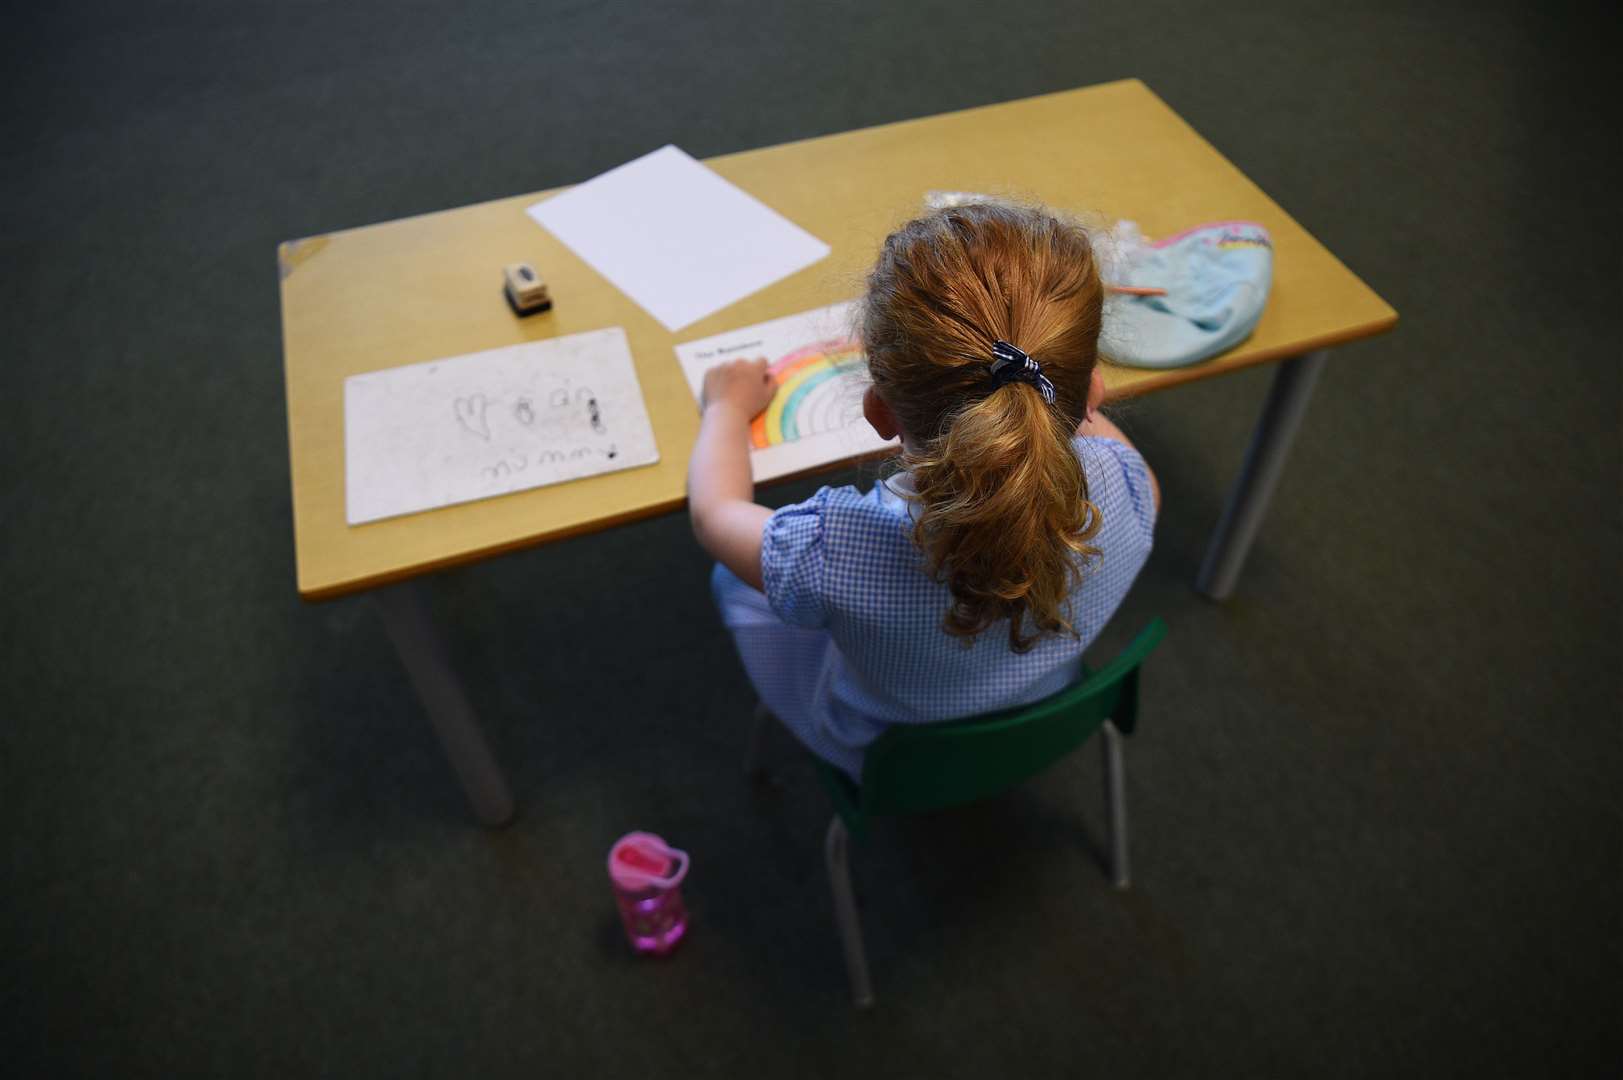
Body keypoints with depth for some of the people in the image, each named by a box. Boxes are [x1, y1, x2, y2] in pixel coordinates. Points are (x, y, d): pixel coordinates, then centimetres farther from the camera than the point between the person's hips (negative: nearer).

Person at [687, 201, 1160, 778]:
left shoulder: (831, 555, -44)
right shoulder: (1119, 490, -36)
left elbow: (714, 510, -19)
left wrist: (727, 408, 0)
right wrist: (1053, 390, 7)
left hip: (885, 764, -3)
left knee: (734, 577, 21)